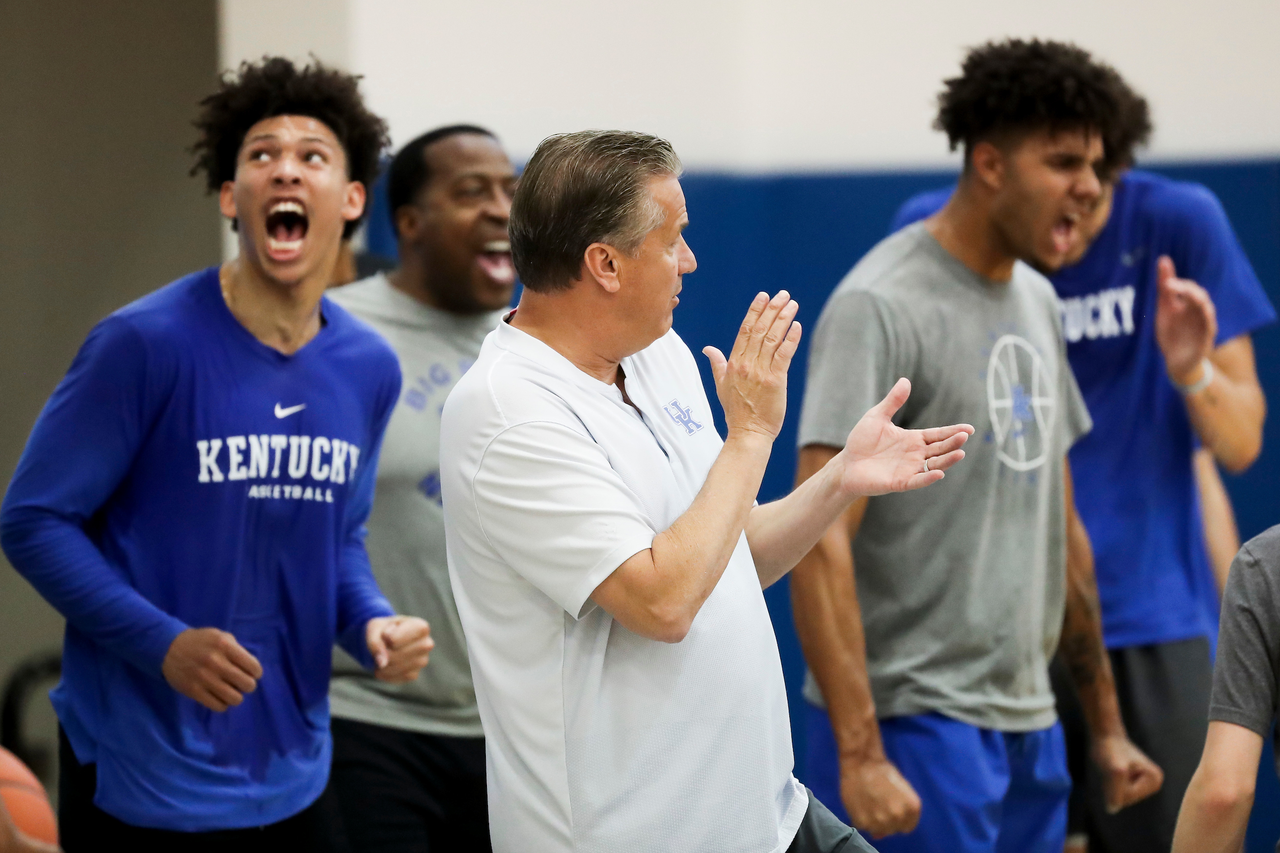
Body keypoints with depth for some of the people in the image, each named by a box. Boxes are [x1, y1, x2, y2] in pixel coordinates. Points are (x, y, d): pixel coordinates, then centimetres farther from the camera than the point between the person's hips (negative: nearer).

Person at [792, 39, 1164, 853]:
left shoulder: (1036, 301, 14)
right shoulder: (882, 306, -13)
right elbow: (821, 540, -19)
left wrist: (1107, 723, 20)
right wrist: (859, 755, -25)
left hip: (1028, 725, 8)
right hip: (913, 723, -8)